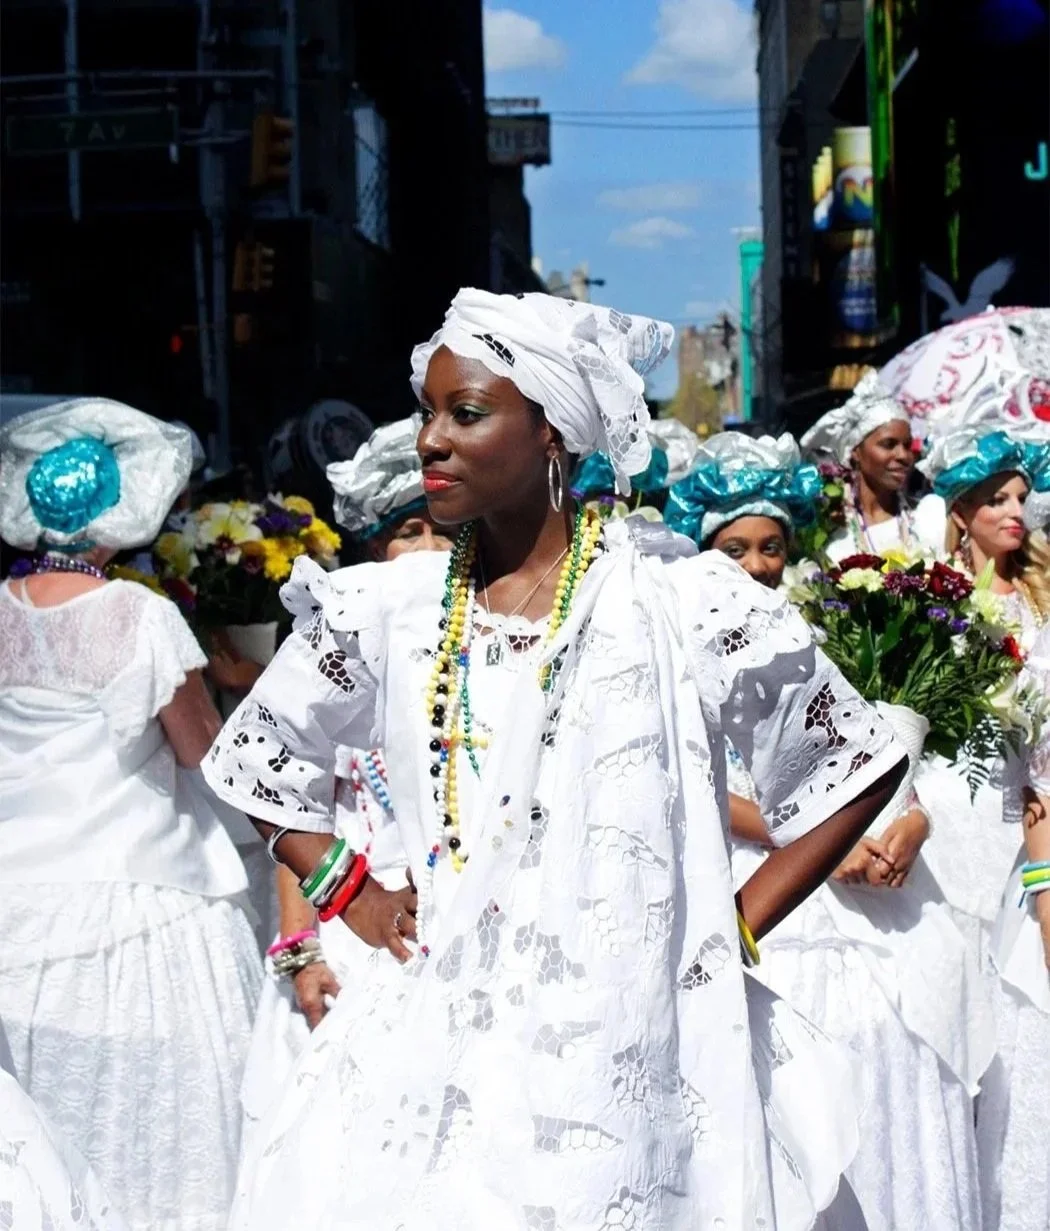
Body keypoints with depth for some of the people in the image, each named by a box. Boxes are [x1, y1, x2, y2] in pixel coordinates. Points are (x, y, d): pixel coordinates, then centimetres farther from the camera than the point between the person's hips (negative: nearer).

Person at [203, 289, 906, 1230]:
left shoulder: (682, 602, -7)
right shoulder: (389, 609, 2)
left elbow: (858, 766, 3)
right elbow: (256, 756, 18)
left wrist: (734, 928, -1)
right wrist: (351, 894, 8)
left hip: (614, 1053, -3)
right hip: (421, 1041, 3)